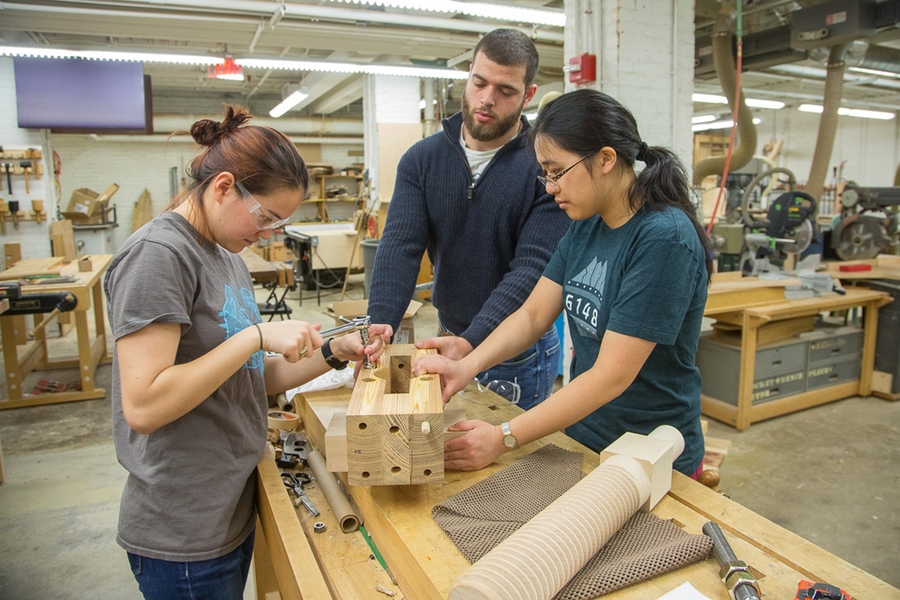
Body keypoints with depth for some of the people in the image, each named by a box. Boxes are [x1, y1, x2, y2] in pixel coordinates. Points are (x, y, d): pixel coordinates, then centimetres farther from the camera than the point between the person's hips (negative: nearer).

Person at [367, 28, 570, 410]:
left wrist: (471, 342, -33)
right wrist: (377, 329, -29)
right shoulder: (422, 159, -3)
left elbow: (533, 267, -21)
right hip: (450, 342, 4)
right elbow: (400, 247, -13)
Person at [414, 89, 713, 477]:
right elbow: (533, 314, -2)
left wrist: (504, 438, -26)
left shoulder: (664, 238, -24)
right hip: (581, 437, 7)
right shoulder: (585, 224, 0)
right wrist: (467, 366, -19)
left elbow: (611, 376, -26)